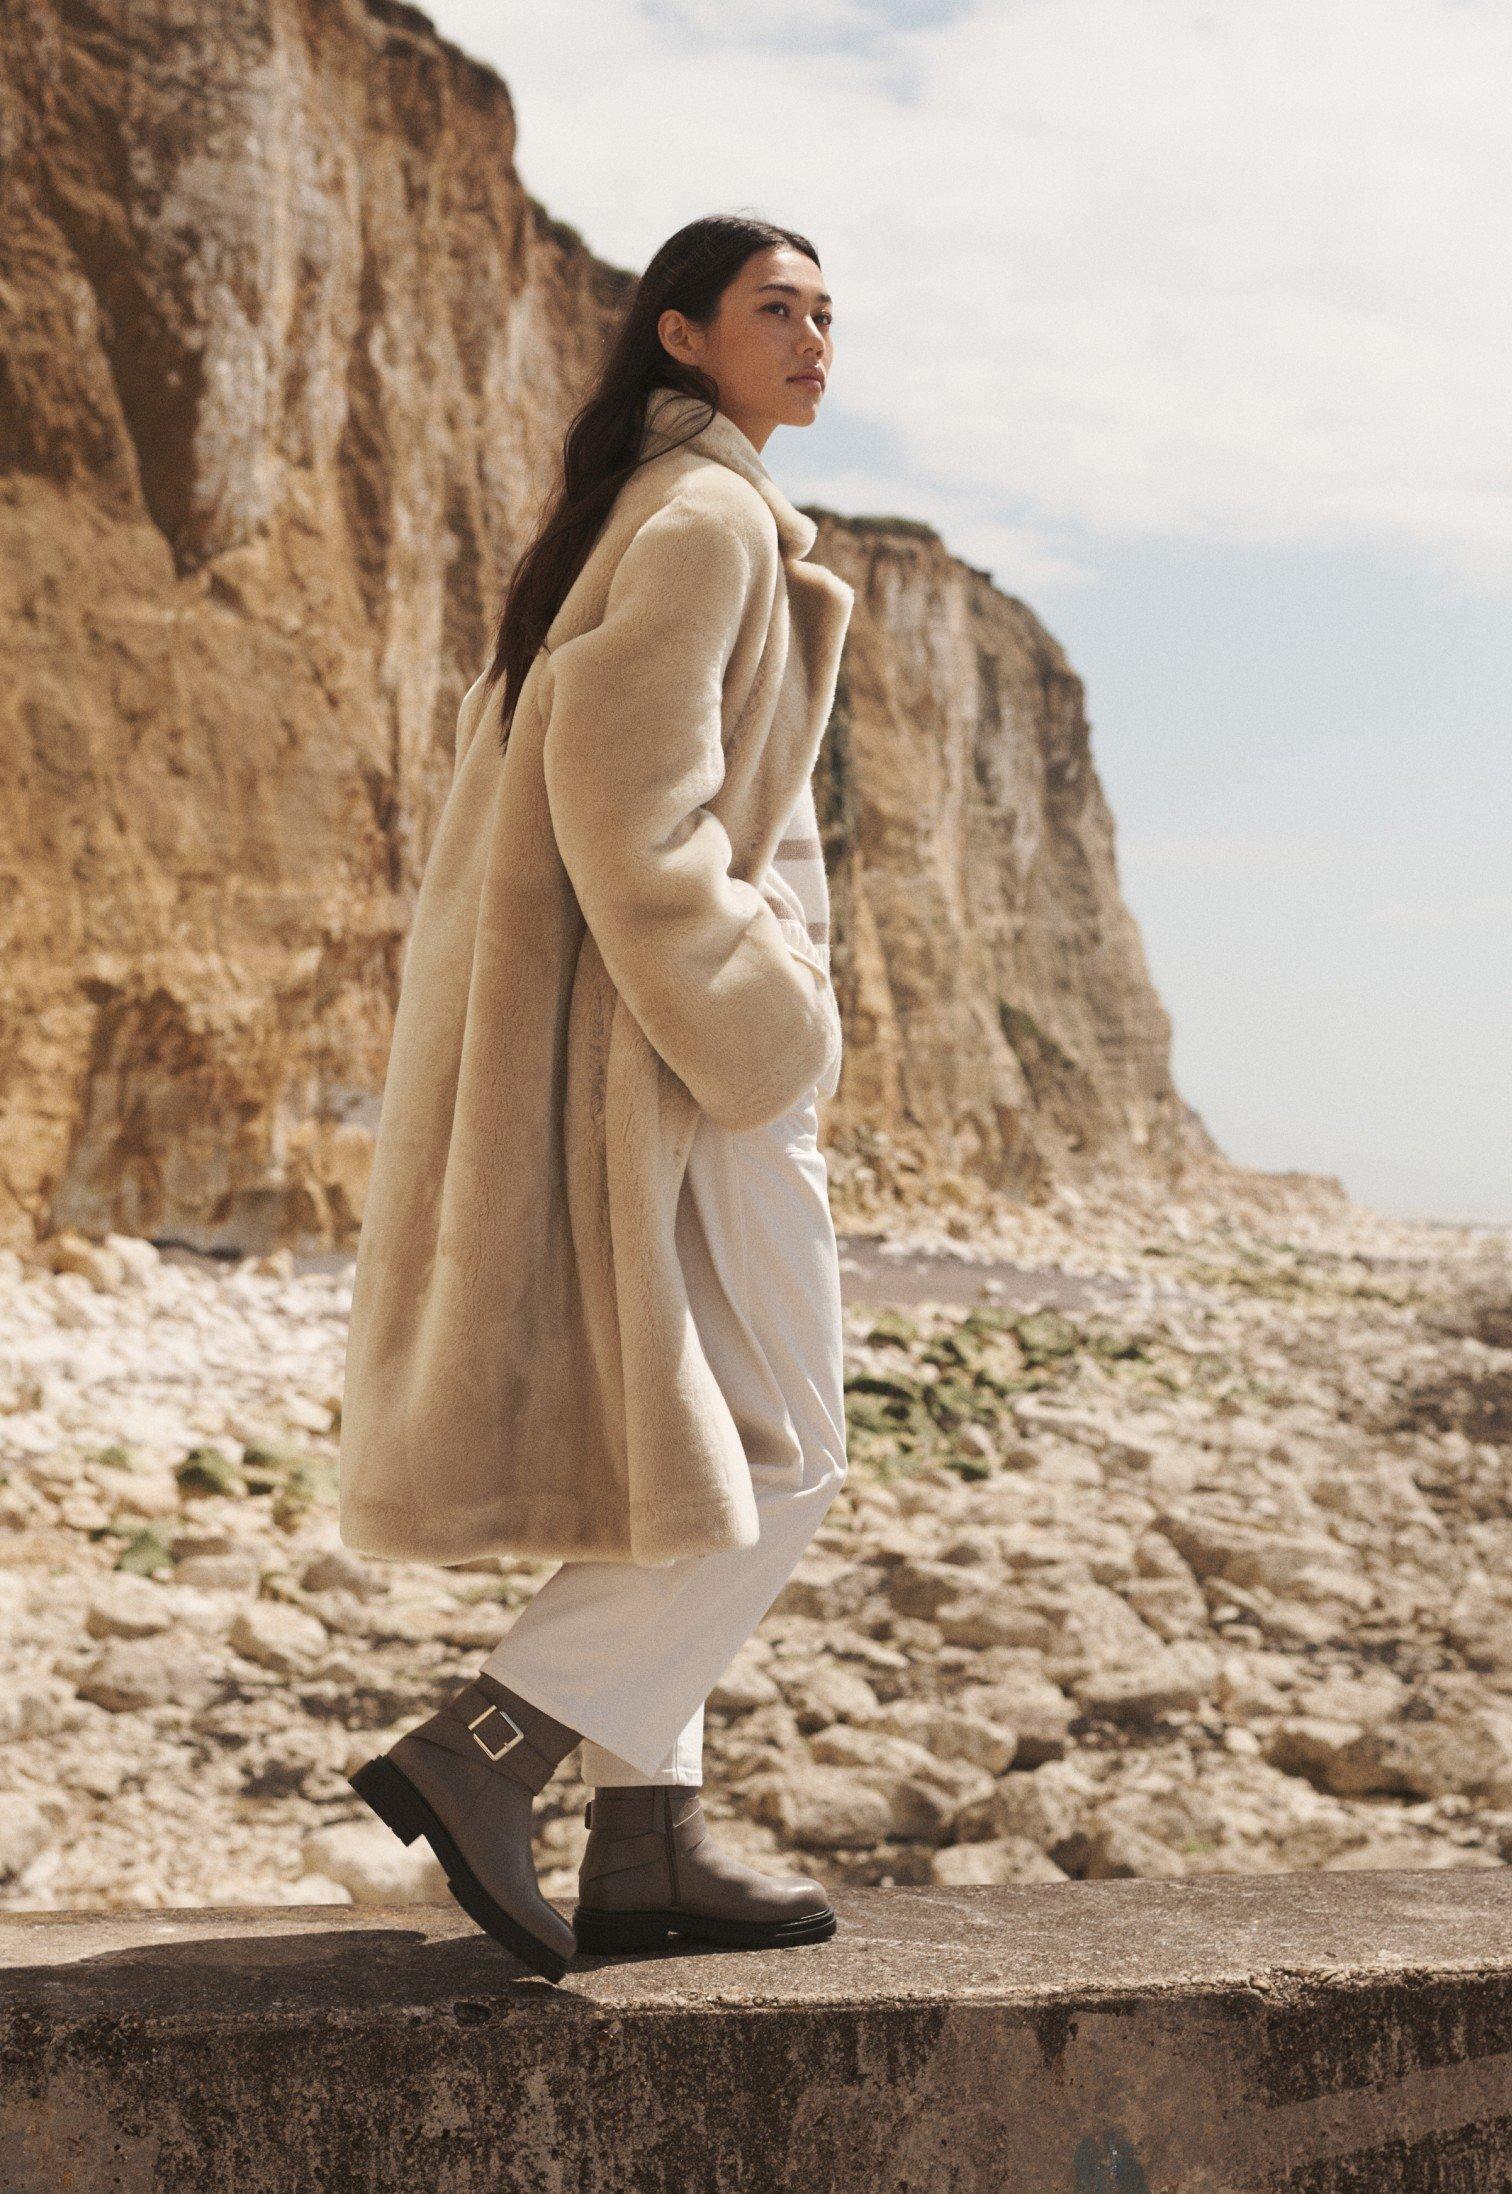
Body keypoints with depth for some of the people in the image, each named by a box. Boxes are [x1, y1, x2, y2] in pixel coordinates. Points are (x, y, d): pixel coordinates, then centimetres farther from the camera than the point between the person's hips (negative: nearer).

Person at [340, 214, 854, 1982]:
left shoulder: (620, 522, 19)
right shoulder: (708, 519, -11)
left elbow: (563, 773, 19)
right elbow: (621, 779, -22)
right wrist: (741, 1029, -21)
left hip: (594, 1029, 10)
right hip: (670, 1037, -10)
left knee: (666, 1459, 11)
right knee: (772, 1464, -5)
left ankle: (646, 1848, 14)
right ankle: (480, 1754, -8)